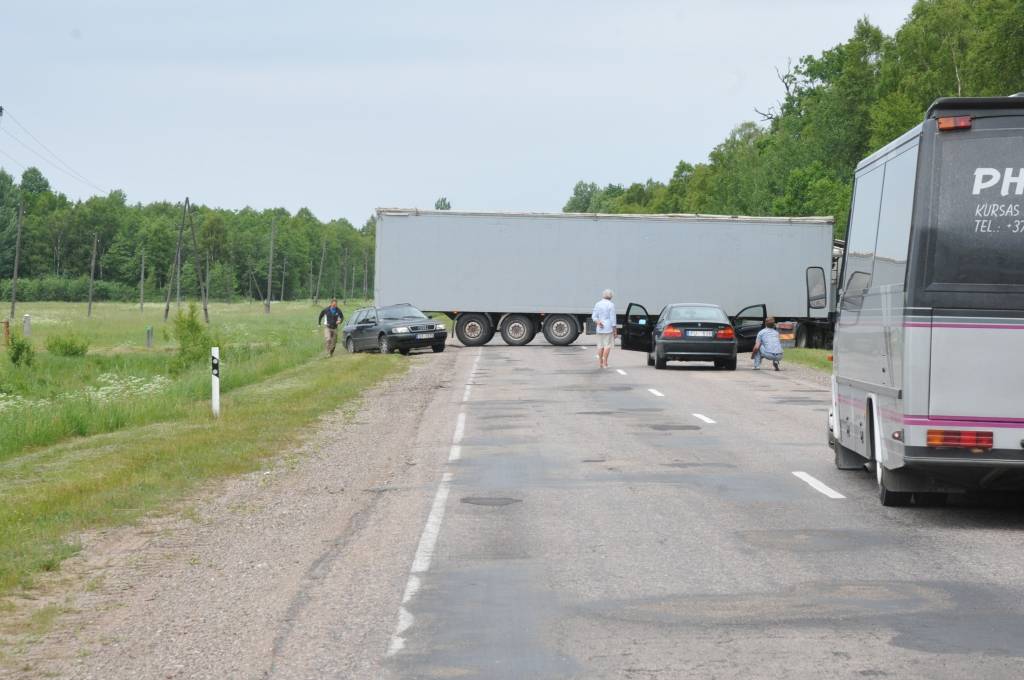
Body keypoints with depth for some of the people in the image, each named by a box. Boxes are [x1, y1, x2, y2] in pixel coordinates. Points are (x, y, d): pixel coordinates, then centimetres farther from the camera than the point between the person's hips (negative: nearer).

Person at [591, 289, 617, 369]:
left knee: (600, 345, 13)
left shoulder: (598, 304, 6)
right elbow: (612, 318, -10)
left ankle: (600, 362, 15)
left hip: (600, 328, 5)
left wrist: (597, 322, -11)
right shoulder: (611, 305, -9)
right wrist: (614, 329, -5)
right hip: (608, 328, -5)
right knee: (607, 345, -1)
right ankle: (605, 363, -5)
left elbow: (594, 316, 3)